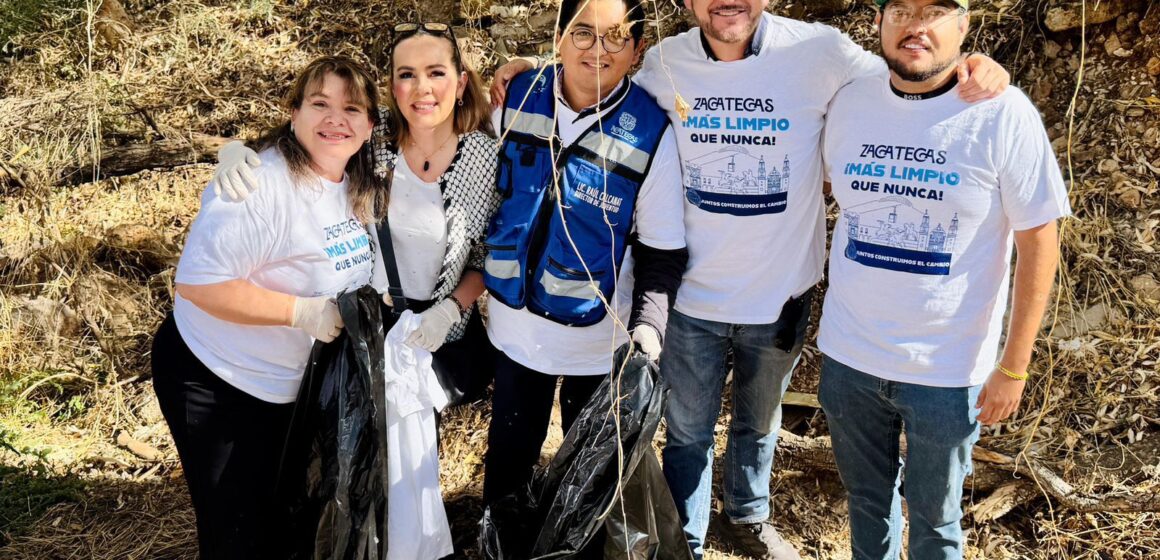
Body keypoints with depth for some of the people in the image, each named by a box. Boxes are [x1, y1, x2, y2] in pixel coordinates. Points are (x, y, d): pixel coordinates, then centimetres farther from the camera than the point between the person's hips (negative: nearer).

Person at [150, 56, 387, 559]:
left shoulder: (361, 189, 0)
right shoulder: (261, 184, -27)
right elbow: (198, 282, -29)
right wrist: (303, 311, -31)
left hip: (290, 384, 7)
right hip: (213, 380, -7)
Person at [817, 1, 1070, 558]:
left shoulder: (1003, 114, -13)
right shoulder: (849, 103, -1)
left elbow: (1038, 242, -9)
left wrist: (1013, 367, -9)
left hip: (946, 371, -3)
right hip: (847, 357, 3)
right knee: (866, 499, 21)